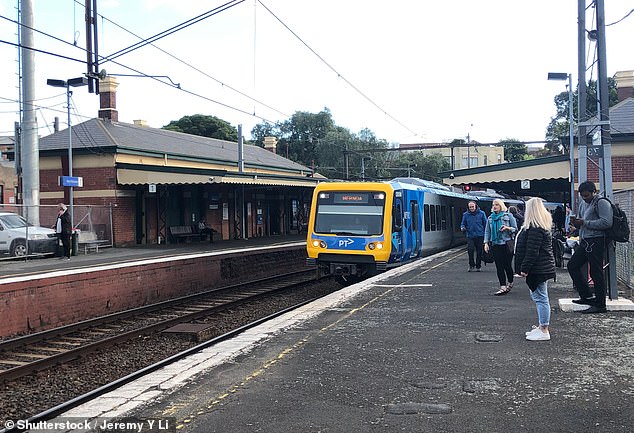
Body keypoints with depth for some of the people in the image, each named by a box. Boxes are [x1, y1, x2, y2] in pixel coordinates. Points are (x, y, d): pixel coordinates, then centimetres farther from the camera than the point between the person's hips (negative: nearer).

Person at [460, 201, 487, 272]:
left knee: (479, 252, 5)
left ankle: (478, 266, 19)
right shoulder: (465, 215, 4)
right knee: (470, 250, -15)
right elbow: (463, 224, 12)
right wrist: (463, 228, -11)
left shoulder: (481, 213, 1)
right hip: (470, 236, 0)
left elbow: (486, 224, 5)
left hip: (480, 236, 0)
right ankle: (471, 265, 2)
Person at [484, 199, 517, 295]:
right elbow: (487, 231, 13)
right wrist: (486, 243, 2)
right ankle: (503, 287, 0)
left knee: (507, 265, 1)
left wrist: (507, 228, -19)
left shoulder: (508, 215, 0)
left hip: (507, 244, -3)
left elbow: (515, 229, 1)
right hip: (495, 245, 3)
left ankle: (510, 283, 25)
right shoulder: (490, 218, 12)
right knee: (499, 266, -1)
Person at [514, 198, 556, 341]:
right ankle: (541, 327, 27)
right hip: (541, 268, 11)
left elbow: (532, 251, -23)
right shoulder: (541, 225, 16)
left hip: (538, 269, -11)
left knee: (540, 297, -5)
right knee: (537, 296, 18)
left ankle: (544, 331, 0)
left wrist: (525, 268, -18)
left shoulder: (535, 228, -19)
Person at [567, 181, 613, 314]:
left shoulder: (602, 203, -9)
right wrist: (576, 222, 3)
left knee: (596, 273, -6)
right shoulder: (583, 204, 19)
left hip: (596, 241, -10)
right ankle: (587, 296, 17)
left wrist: (585, 223, -19)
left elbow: (607, 222, -21)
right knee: (572, 265, 11)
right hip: (584, 242, 10)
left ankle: (600, 305, 2)